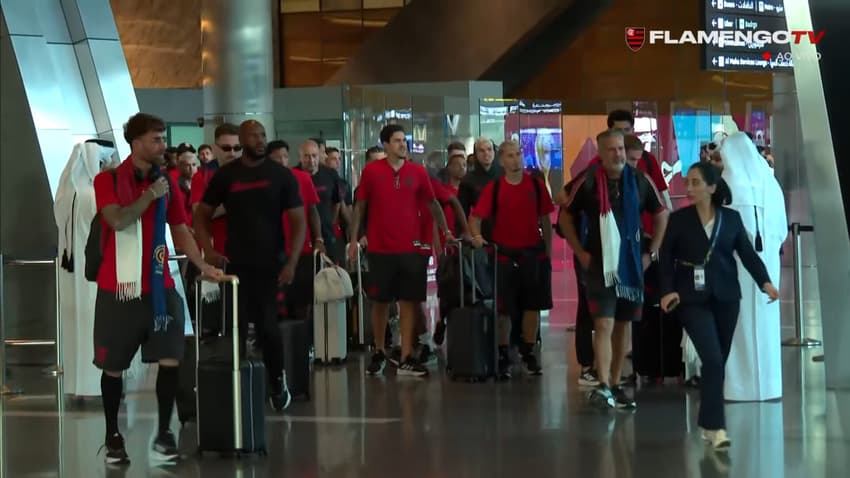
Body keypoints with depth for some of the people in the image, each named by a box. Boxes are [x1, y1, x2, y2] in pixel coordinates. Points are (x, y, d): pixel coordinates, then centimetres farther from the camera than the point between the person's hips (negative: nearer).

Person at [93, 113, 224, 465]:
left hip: (160, 287, 3)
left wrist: (203, 265, 0)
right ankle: (113, 436, 21)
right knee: (113, 366, 6)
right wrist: (150, 195, -15)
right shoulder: (108, 179, -4)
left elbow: (181, 231, 11)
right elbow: (117, 220, -19)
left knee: (170, 359, -8)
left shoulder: (167, 183, 8)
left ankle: (164, 434, 1)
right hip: (118, 289, -3)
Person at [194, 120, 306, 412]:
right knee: (236, 327, 1)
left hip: (271, 264, -1)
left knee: (268, 326, -2)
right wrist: (208, 250, -6)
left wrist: (292, 262, -12)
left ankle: (277, 382, 19)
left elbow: (298, 221, -1)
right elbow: (202, 215, 9)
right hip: (235, 264, 1)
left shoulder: (281, 175, 0)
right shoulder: (225, 175, 3)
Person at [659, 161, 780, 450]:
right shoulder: (679, 219, 0)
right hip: (693, 299, -3)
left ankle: (708, 420, 24)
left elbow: (748, 253, 3)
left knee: (720, 361, 9)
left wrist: (764, 281, -11)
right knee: (713, 360, -14)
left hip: (726, 297, 3)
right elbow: (666, 259, -1)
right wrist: (667, 291, -14)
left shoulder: (732, 218, 5)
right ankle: (714, 426, -12)